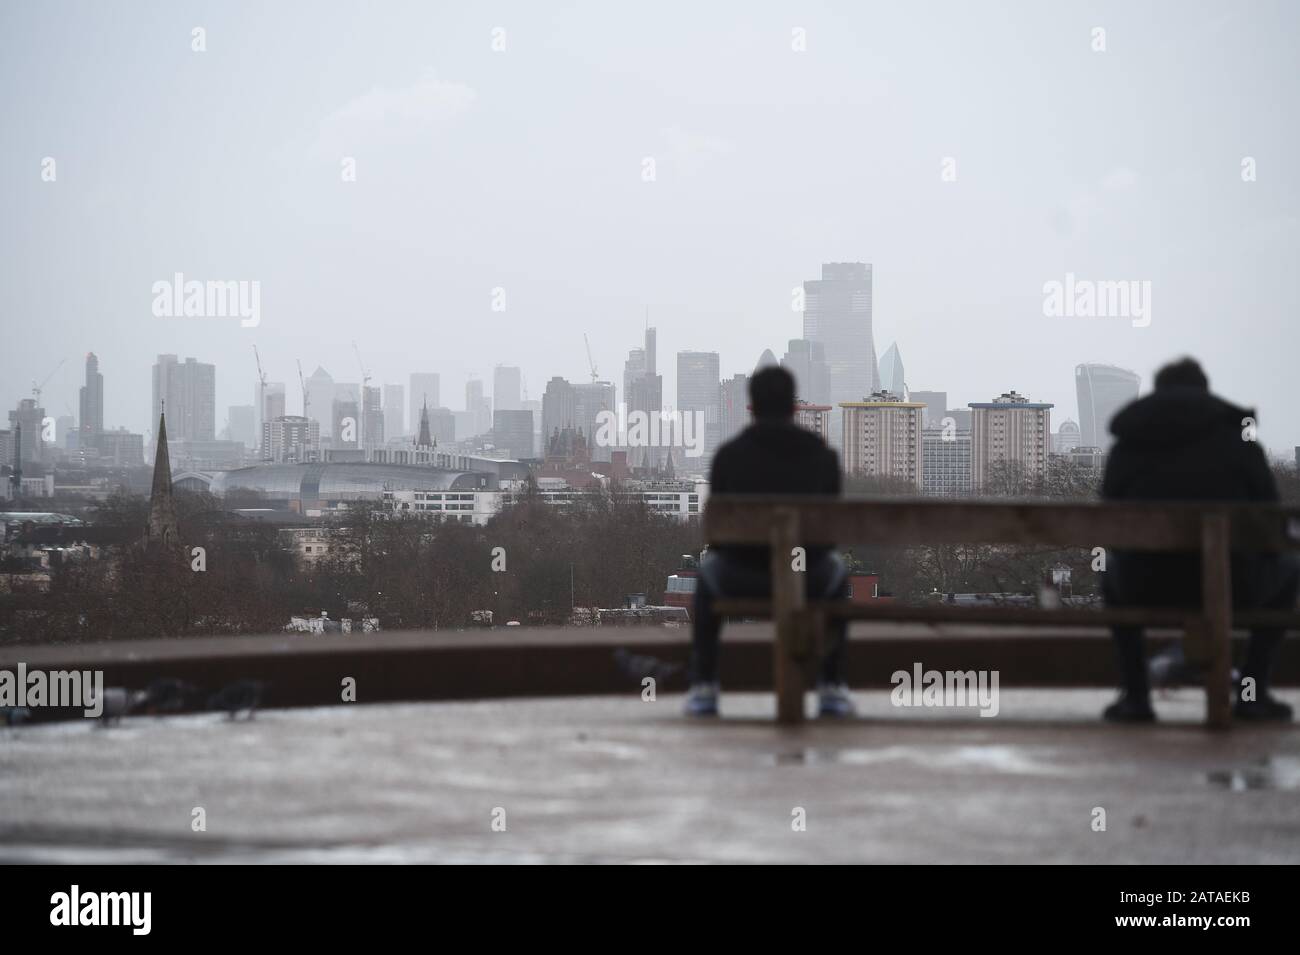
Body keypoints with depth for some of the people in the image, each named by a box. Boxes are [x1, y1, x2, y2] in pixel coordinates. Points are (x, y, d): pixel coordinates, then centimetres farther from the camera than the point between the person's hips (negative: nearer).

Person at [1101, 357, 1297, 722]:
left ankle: (1135, 696, 23)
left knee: (1113, 575, 38)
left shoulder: (1125, 446, 10)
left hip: (1147, 594, 2)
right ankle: (1253, 695, 20)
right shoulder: (1238, 438, 7)